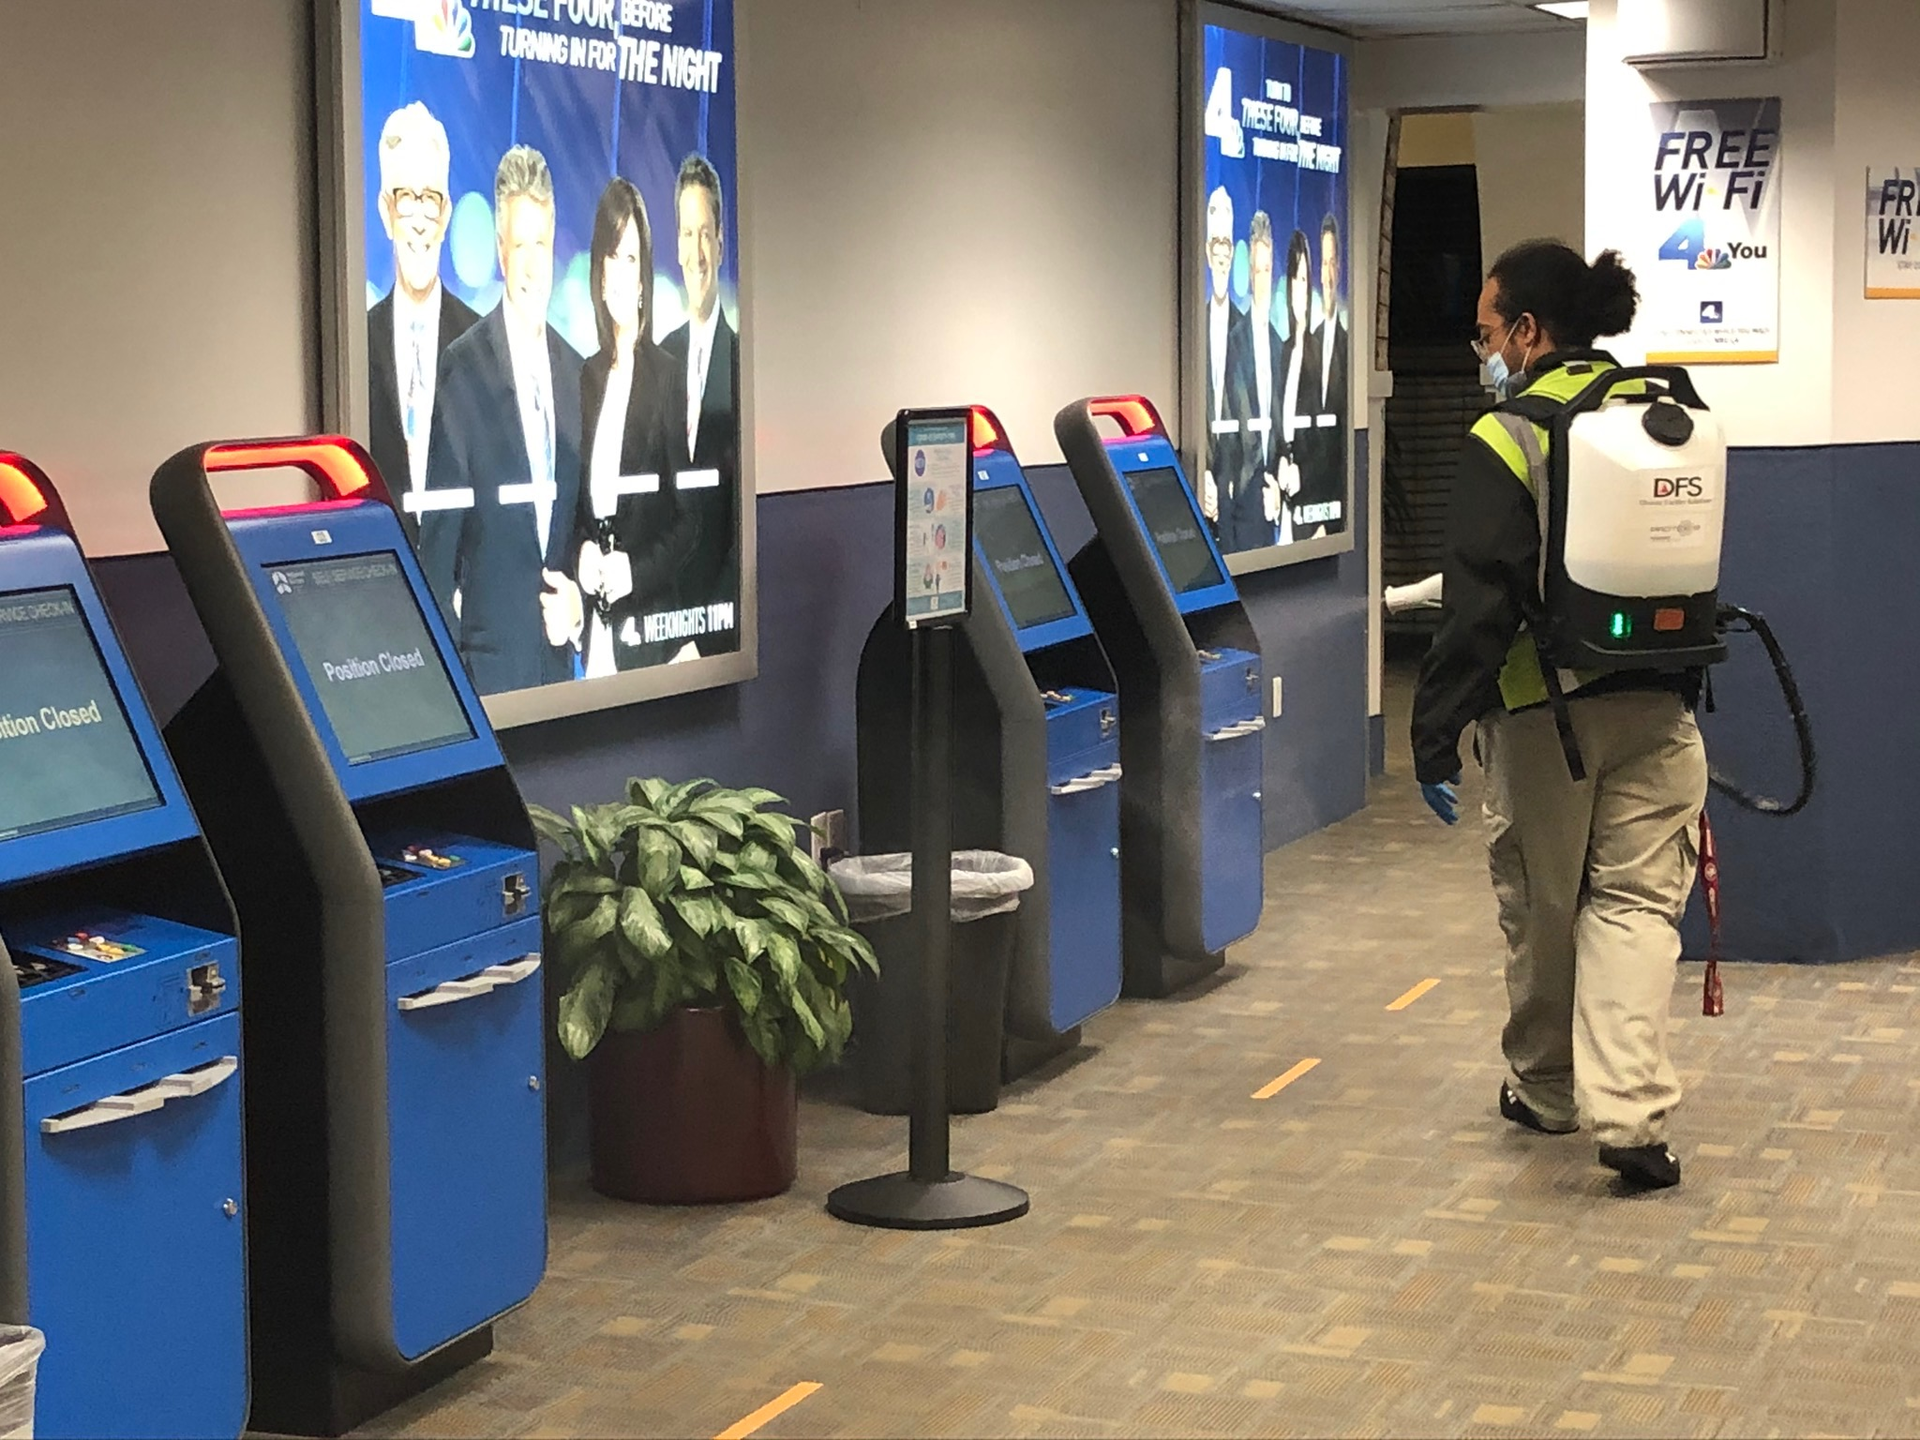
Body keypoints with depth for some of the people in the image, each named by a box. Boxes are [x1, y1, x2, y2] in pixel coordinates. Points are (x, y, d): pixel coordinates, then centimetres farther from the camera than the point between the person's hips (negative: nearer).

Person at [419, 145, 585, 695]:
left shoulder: (575, 372, 9)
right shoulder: (463, 370, -9)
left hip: (563, 659, 5)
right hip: (489, 663, -5)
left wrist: (578, 600, -1)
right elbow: (436, 541, -8)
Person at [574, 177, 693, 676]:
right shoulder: (587, 376, 12)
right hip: (594, 618, 6)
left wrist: (635, 569, -17)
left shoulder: (666, 375, -7)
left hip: (646, 620, -6)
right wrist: (581, 552, 0)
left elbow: (685, 517, -8)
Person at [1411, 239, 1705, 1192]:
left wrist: (1436, 737, -11)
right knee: (1636, 901, 4)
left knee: (1540, 908, 13)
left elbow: (1477, 606, -15)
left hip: (1545, 713, -4)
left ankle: (1545, 1091, 29)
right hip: (1657, 709, 4)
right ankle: (1630, 1110, -10)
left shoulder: (1506, 439, -11)